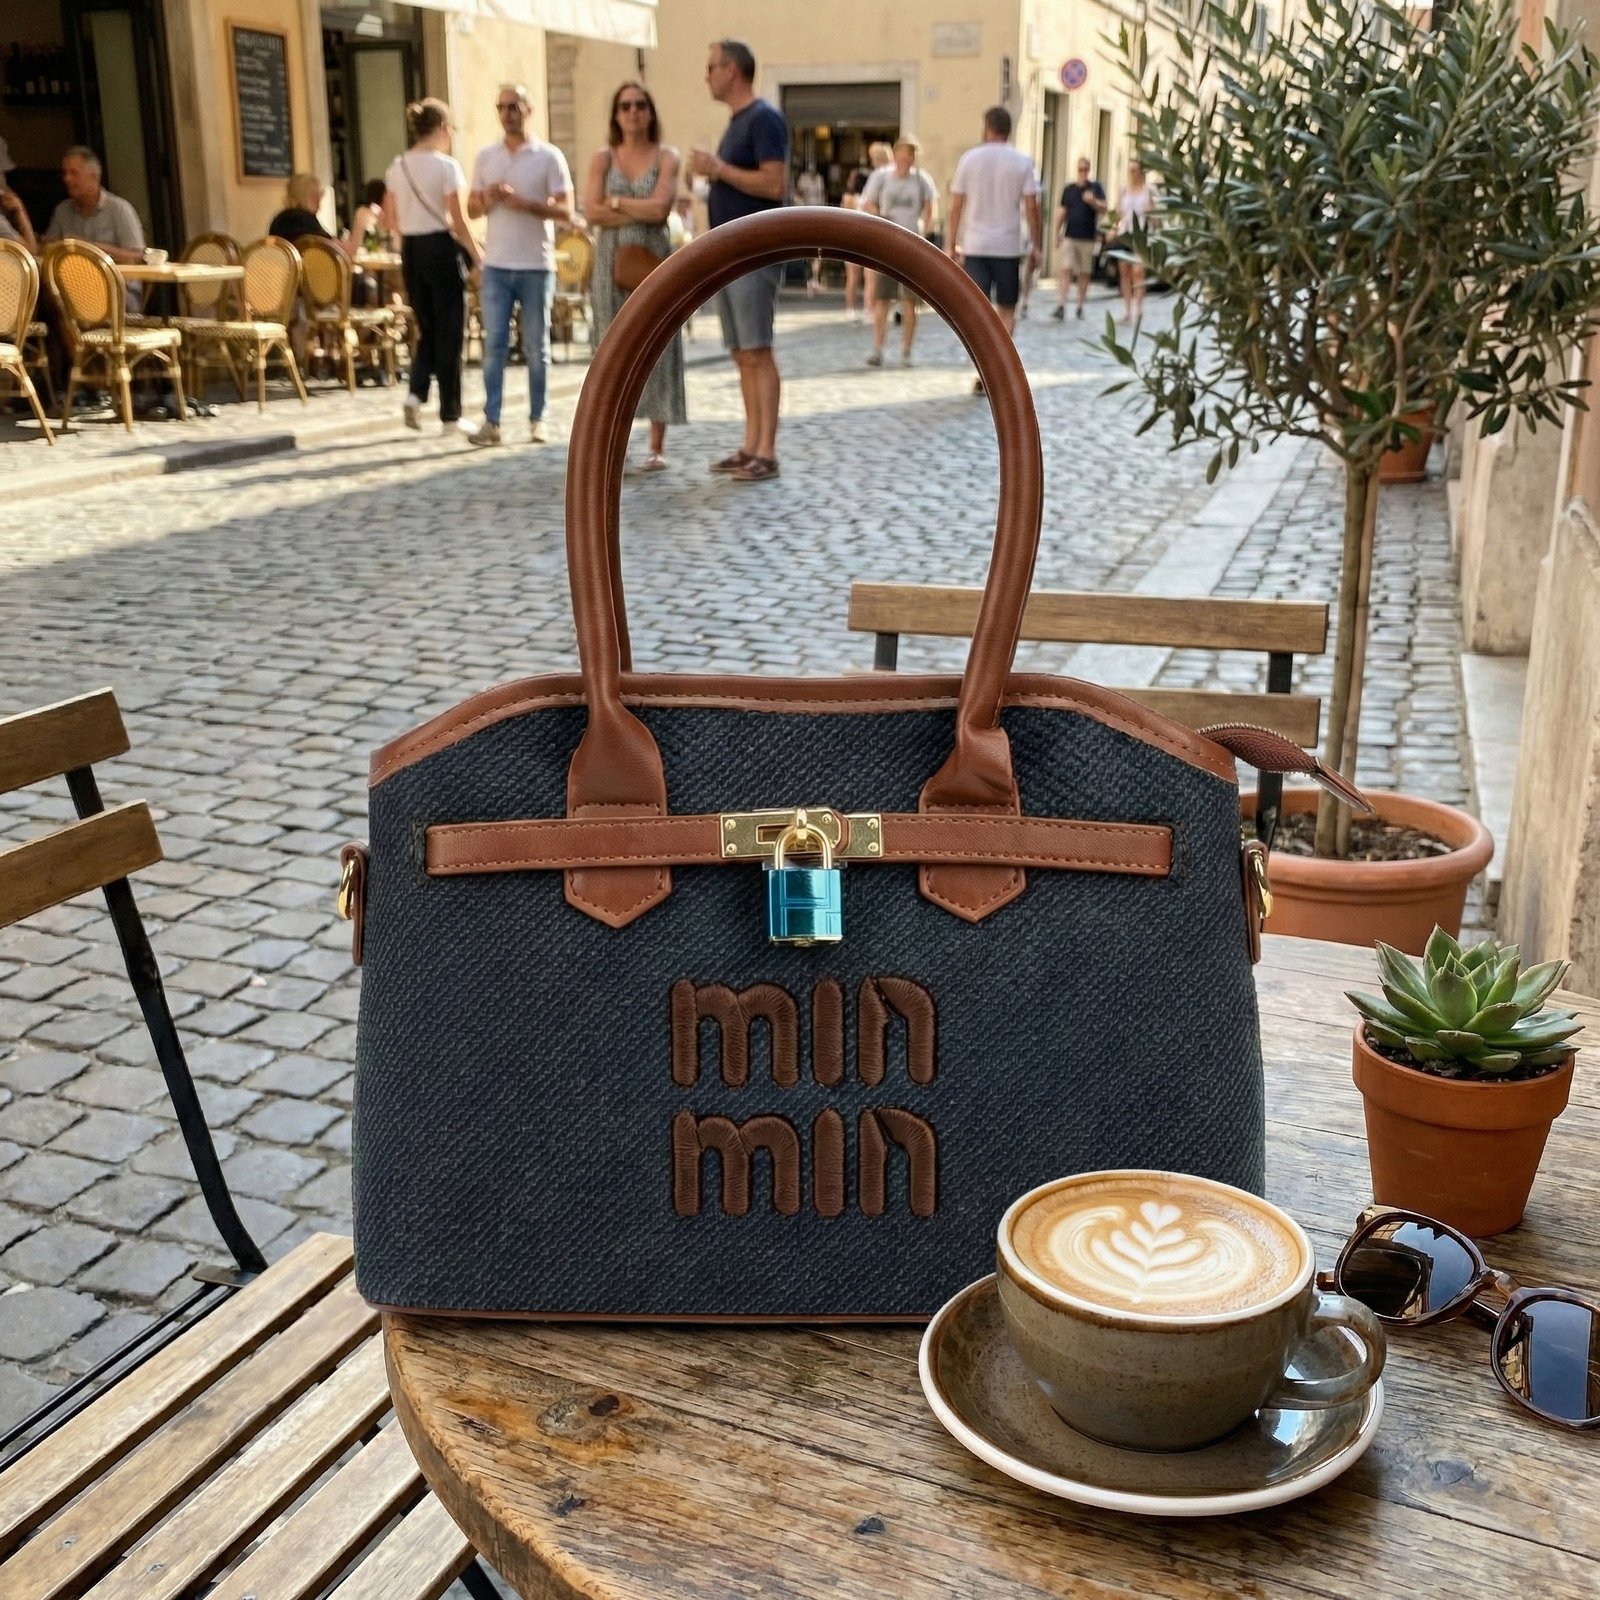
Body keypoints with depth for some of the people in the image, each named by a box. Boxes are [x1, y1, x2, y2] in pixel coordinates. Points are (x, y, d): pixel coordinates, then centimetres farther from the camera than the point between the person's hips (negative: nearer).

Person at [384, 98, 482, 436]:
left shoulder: (397, 167, 7)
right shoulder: (446, 166, -10)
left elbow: (389, 221, 11)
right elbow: (458, 222, -13)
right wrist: (476, 256, -3)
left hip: (410, 251, 6)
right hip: (441, 248, -6)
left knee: (426, 327, 18)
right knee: (449, 332, 2)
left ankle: (415, 393, -2)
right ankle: (450, 416, 6)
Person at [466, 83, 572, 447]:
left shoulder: (549, 157, 0)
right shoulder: (485, 157, 11)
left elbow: (565, 211, -6)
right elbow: (472, 209, 13)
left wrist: (523, 202, -18)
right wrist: (489, 198, -9)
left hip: (535, 265, -2)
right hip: (496, 265, 2)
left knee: (536, 347, 4)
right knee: (494, 344, -2)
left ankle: (537, 420, 11)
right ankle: (491, 420, -1)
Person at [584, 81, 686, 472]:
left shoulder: (666, 157, 3)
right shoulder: (602, 158, 7)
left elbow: (659, 208, -13)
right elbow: (592, 212, -6)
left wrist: (616, 201, -4)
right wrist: (641, 212, -11)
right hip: (611, 262, 2)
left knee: (655, 348, -1)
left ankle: (657, 447, 4)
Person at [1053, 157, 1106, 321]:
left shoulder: (1095, 187, 3)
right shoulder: (1069, 189, 10)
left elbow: (1103, 207, -8)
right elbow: (1062, 212, 14)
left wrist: (1093, 201, -28)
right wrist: (1057, 233, 8)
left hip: (1087, 238, -1)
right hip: (1069, 237, 1)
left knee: (1084, 274, 5)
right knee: (1065, 270, -11)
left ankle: (1080, 308, 13)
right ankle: (1061, 306, -17)